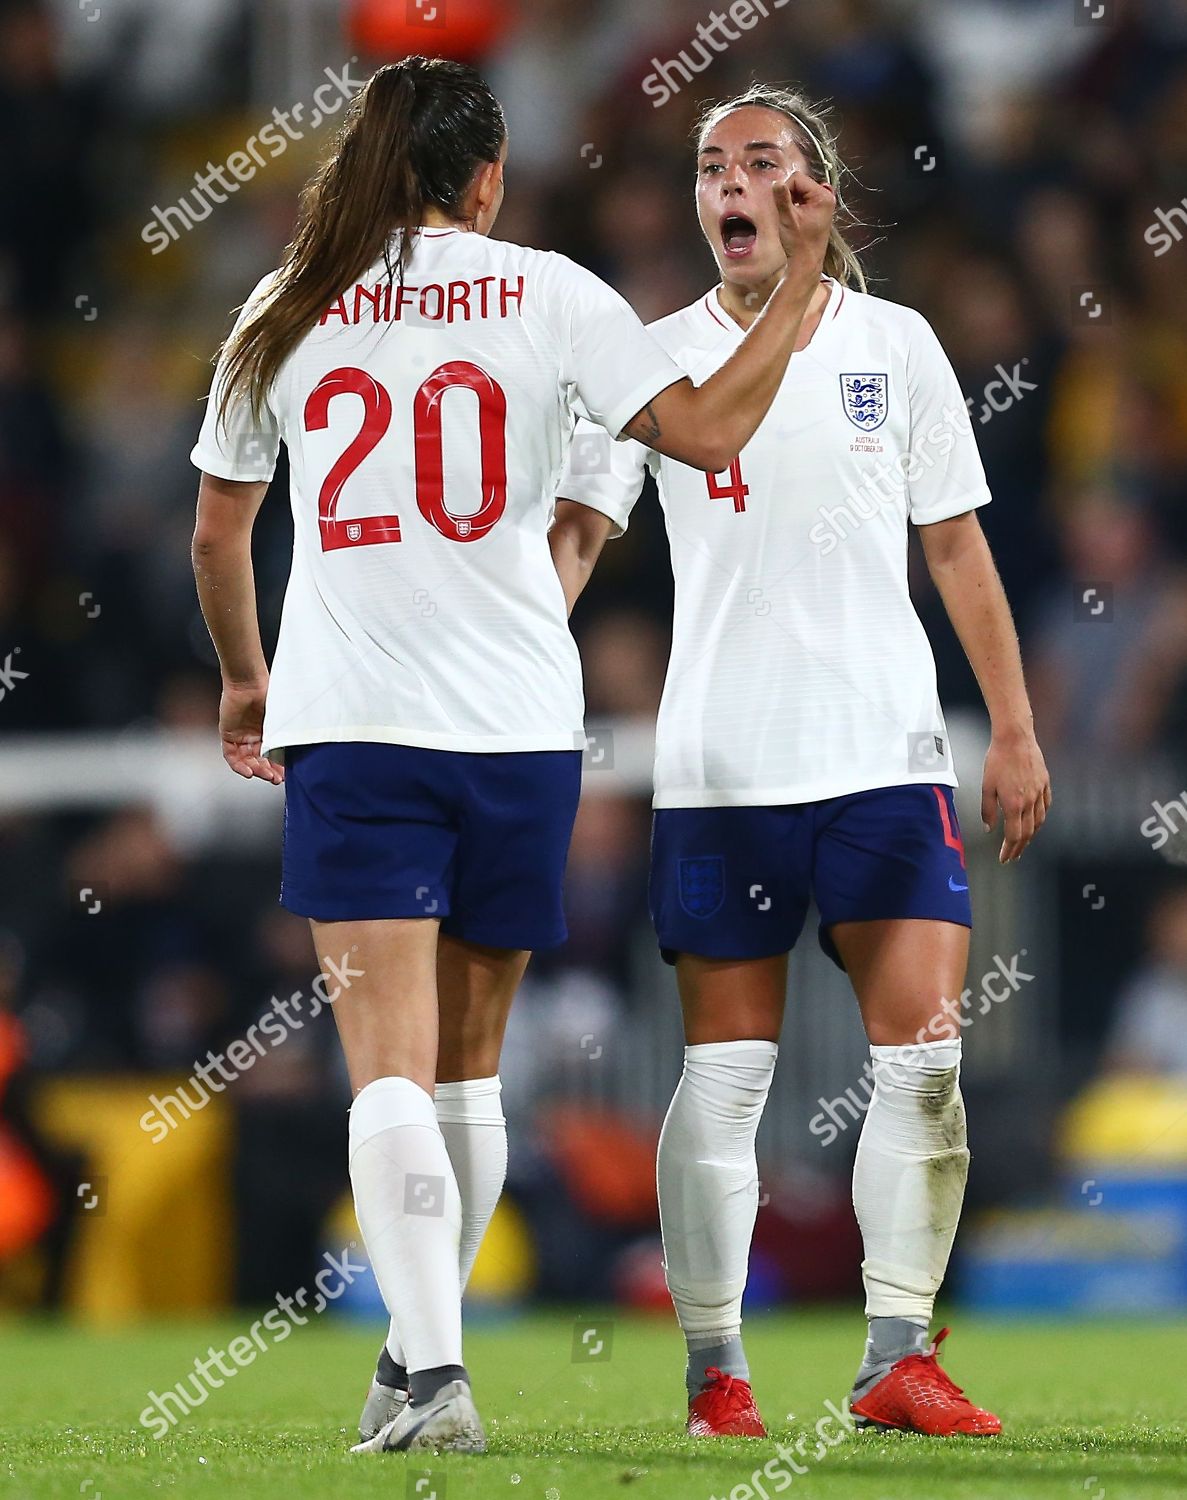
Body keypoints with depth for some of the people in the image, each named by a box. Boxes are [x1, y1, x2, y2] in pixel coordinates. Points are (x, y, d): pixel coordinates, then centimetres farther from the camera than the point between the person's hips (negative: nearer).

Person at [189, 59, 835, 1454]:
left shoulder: (284, 315, 7)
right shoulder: (545, 294, 1)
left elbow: (218, 530, 14)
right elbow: (707, 430, -4)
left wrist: (244, 679, 30)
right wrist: (800, 275, 6)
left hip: (346, 723, 0)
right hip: (517, 723, 1)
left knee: (389, 1063, -7)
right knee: (467, 1061, 15)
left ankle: (429, 1368, -23)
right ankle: (419, 1357, 25)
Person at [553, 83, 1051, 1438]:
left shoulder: (895, 345, 7)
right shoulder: (659, 358, 3)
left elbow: (957, 548, 12)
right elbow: (578, 527, -3)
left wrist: (1015, 731, 9)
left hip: (887, 752, 1)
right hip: (719, 765, -1)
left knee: (921, 1060, -6)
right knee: (723, 1076, 0)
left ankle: (897, 1359, 1)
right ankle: (715, 1370, 8)